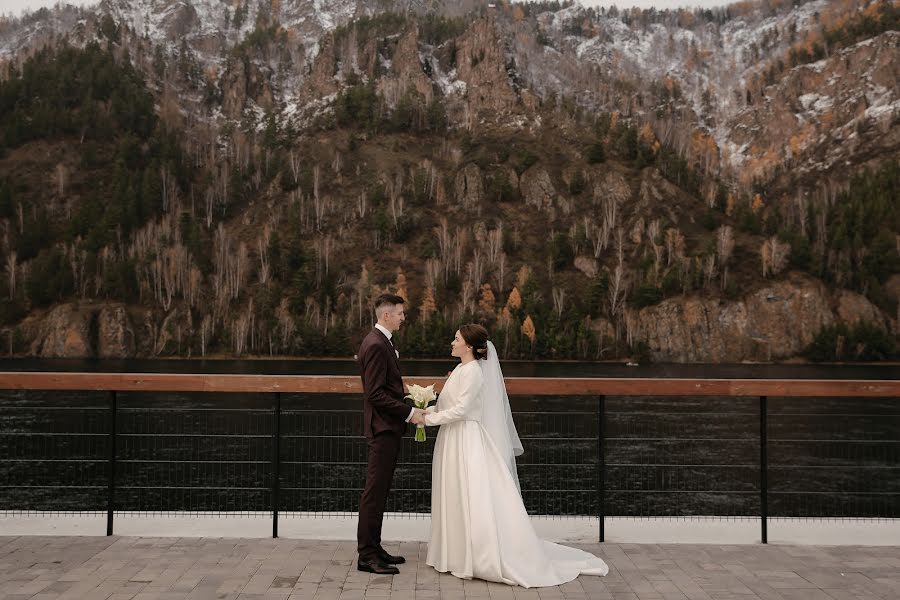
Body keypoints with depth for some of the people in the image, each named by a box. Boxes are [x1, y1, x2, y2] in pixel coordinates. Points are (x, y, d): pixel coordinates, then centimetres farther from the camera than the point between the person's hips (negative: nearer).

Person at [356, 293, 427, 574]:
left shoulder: (382, 342, 15)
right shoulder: (375, 345, -17)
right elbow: (375, 394, -21)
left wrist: (408, 410, 12)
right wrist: (409, 412, -18)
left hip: (389, 427, 10)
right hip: (382, 427, -10)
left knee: (380, 491, 14)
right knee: (375, 491, -5)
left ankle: (373, 548, 23)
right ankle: (367, 556, 2)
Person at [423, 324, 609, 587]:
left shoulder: (473, 371, -16)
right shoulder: (461, 369, 13)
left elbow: (460, 410, -20)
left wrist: (429, 419, -13)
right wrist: (429, 410, 3)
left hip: (467, 443, -10)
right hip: (454, 442, 10)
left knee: (474, 501, -4)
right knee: (457, 501, 13)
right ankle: (461, 555, 22)